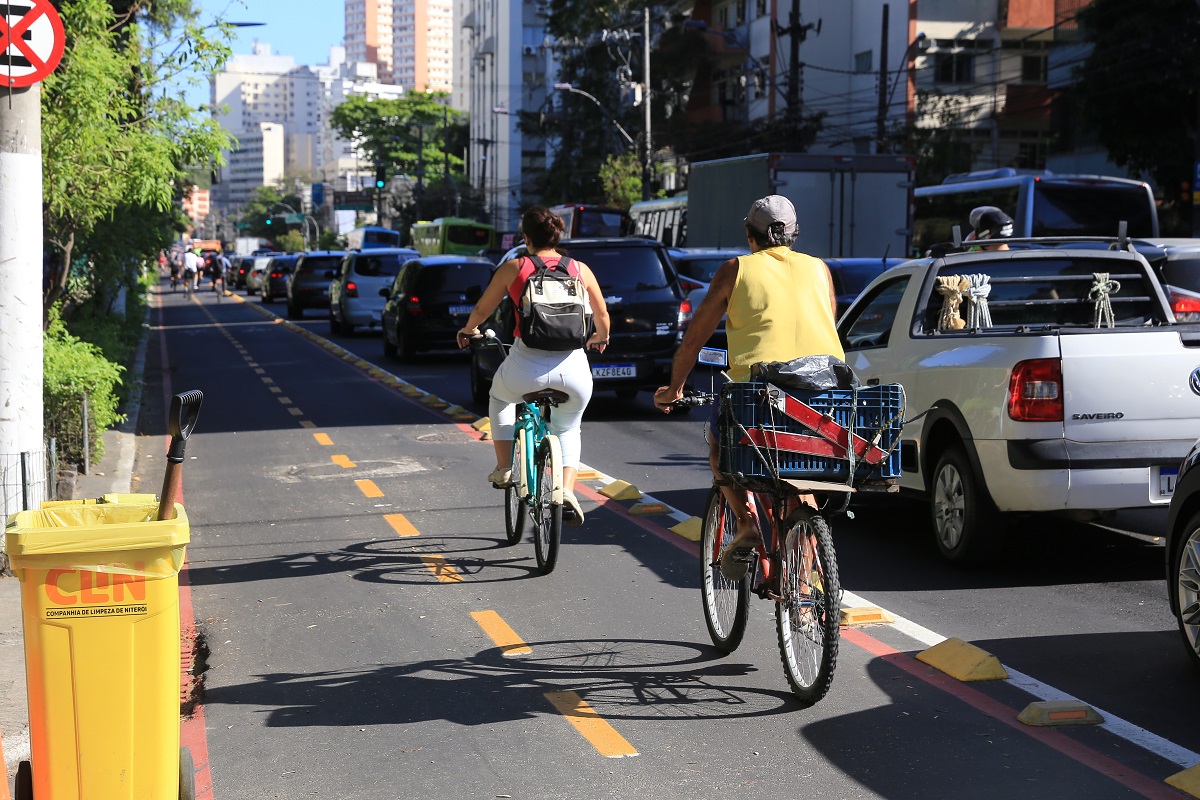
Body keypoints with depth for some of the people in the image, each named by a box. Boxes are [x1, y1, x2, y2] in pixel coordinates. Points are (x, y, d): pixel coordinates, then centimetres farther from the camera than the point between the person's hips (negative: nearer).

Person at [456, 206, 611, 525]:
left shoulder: (513, 268, 4)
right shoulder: (580, 269, 9)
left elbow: (481, 310, 15)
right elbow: (602, 315, 21)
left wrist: (468, 330, 38)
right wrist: (601, 338, 44)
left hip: (526, 365, -1)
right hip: (573, 368, 2)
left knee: (500, 397, 34)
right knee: (568, 428, 28)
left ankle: (504, 468, 26)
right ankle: (567, 490, 7)